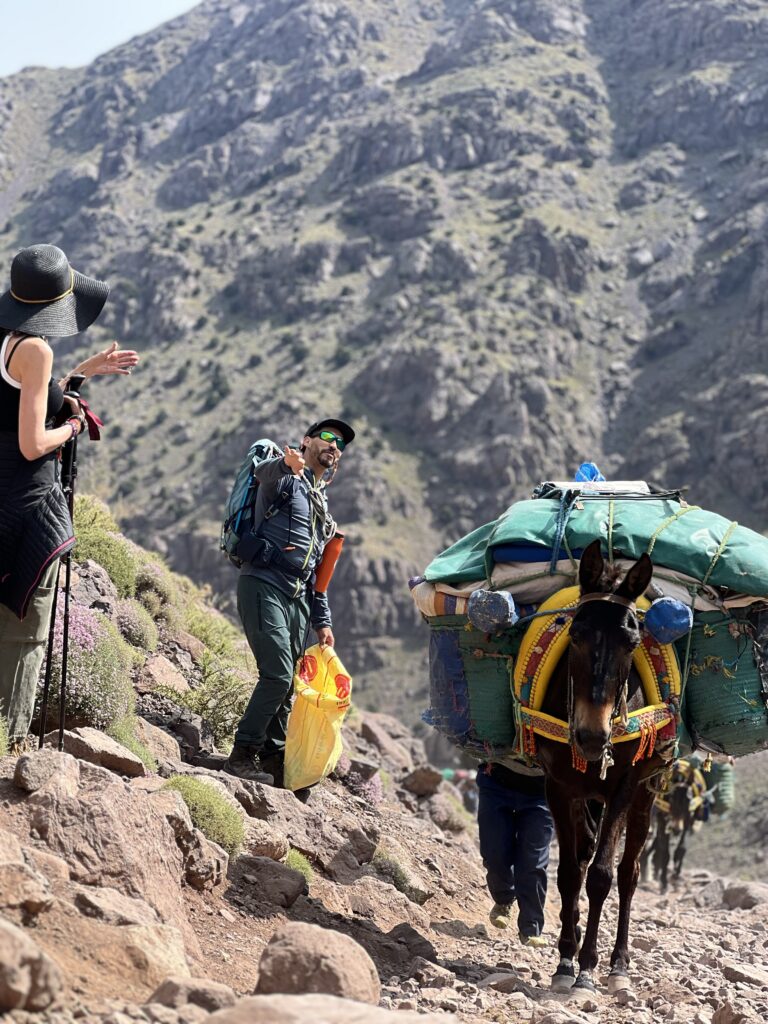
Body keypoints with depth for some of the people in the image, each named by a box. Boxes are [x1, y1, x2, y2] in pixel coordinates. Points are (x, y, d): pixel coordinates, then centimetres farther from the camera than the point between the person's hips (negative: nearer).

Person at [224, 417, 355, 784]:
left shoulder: (323, 508, 27)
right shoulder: (283, 476, 3)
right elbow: (263, 471, -25)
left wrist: (322, 620, 17)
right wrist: (287, 463, -49)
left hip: (298, 599, 8)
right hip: (264, 586, -8)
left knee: (287, 684, 6)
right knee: (278, 674, -18)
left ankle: (274, 761, 14)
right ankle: (242, 755, -12)